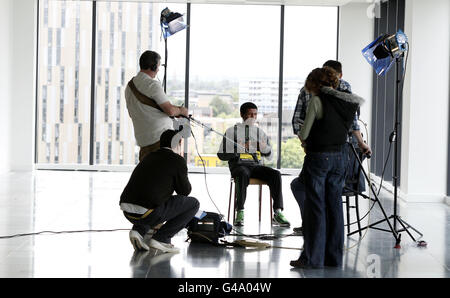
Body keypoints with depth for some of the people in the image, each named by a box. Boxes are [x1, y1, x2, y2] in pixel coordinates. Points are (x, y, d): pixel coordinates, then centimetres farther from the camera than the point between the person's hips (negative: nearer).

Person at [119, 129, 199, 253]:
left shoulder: (149, 156, 23)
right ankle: (160, 238, 0)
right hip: (148, 213, -7)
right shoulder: (178, 161, 0)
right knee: (193, 203, 9)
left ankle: (139, 229, 9)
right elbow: (185, 191, 8)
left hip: (128, 212, 7)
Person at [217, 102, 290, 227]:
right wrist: (238, 152, -12)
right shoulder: (232, 131, 9)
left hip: (256, 165, 4)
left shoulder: (259, 131, 19)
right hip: (238, 165, -3)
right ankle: (240, 213, -40)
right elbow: (221, 154, 4)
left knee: (275, 174, -25)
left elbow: (268, 154, 16)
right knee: (243, 174, -40)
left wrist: (264, 147, -8)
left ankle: (277, 213, -31)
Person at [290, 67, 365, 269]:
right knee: (334, 206, 10)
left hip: (317, 157, -6)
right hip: (338, 157, 6)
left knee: (315, 207, -1)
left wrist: (303, 141, 11)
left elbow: (304, 132, -11)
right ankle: (334, 257, 14)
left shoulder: (317, 101, -12)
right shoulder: (344, 101, 6)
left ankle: (312, 258, 1)